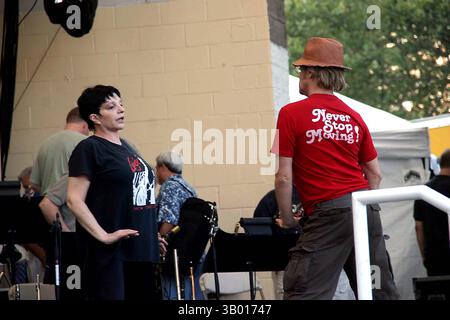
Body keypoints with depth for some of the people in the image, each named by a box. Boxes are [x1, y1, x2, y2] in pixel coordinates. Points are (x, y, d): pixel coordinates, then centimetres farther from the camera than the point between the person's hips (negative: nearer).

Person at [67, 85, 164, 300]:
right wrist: (103, 236, -20)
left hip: (140, 248, 8)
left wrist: (152, 234, 19)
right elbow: (74, 200, -14)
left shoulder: (126, 147, 17)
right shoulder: (89, 149, -7)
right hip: (110, 251, -8)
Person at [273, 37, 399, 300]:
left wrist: (287, 220, 4)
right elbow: (375, 174, 15)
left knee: (303, 292, -6)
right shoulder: (354, 117, 13)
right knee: (381, 290, 9)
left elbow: (284, 177, -6)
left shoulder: (291, 114, -3)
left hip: (328, 212, -6)